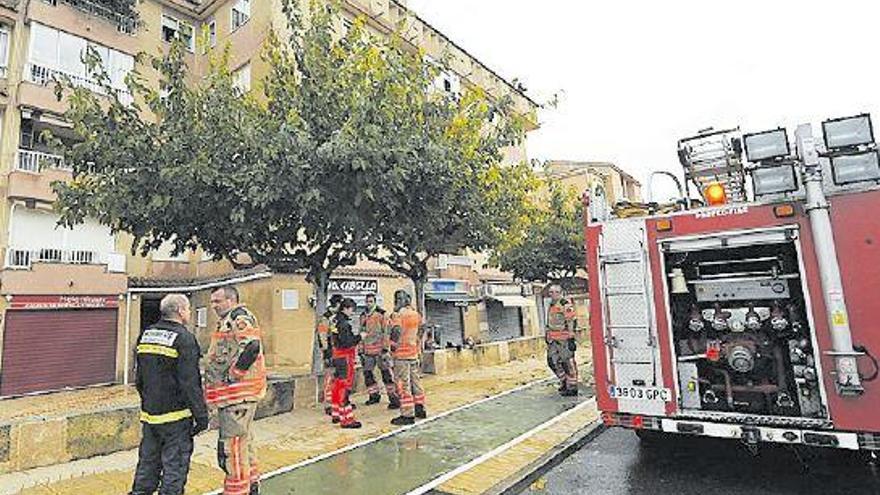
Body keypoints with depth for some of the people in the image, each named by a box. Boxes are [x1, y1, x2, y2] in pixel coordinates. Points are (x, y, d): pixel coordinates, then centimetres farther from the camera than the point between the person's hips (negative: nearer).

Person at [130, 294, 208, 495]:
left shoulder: (145, 335, 7)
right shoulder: (184, 338, -18)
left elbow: (139, 378, 16)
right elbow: (190, 383, -20)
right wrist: (201, 415, -13)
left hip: (149, 412, 8)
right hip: (175, 414, -7)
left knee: (148, 461, 20)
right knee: (175, 464, 4)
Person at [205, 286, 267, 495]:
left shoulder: (240, 317, -13)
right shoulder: (228, 320, 19)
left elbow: (251, 346, -29)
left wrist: (233, 374, -22)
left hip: (238, 393, -11)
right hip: (233, 393, 11)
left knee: (233, 444, -5)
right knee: (244, 439, 20)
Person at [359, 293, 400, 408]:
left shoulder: (381, 314, -5)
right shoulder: (363, 316, 13)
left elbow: (386, 332, -9)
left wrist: (385, 348, -14)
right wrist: (361, 350, 17)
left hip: (380, 349, -6)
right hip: (368, 350, 6)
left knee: (386, 373, -6)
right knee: (367, 373, 12)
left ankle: (394, 398, -1)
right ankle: (374, 395, 29)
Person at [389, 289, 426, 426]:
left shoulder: (398, 315, -13)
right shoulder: (417, 315, 9)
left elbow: (396, 333, -20)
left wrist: (393, 346, -6)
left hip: (402, 354, -7)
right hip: (415, 353, 7)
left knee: (404, 385, -2)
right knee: (416, 381, 17)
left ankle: (407, 415, 1)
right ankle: (420, 409, 26)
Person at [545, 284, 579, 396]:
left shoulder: (565, 304, -10)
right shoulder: (551, 306, 17)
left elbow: (572, 322, -15)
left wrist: (571, 338, -18)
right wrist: (547, 335, 24)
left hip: (564, 339, -8)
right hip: (553, 340, 9)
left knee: (568, 362, -2)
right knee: (552, 361, 9)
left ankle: (572, 388, 9)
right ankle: (564, 382, 26)